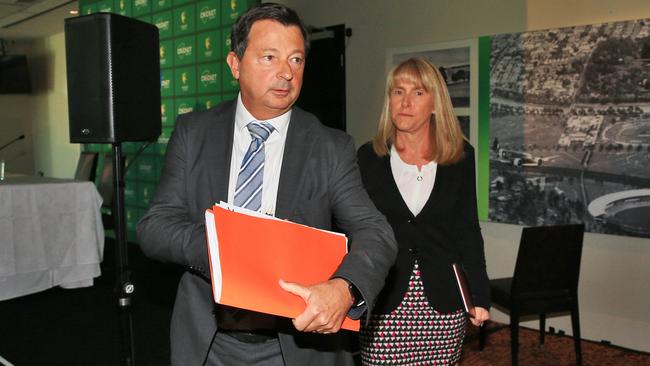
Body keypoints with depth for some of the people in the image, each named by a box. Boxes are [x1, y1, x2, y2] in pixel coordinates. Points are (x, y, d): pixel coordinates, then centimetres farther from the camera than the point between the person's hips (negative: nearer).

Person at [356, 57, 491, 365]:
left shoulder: (461, 157, 1)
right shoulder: (368, 158, 0)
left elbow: (468, 230, 6)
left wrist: (480, 296, 4)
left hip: (443, 303, 1)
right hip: (383, 304, 0)